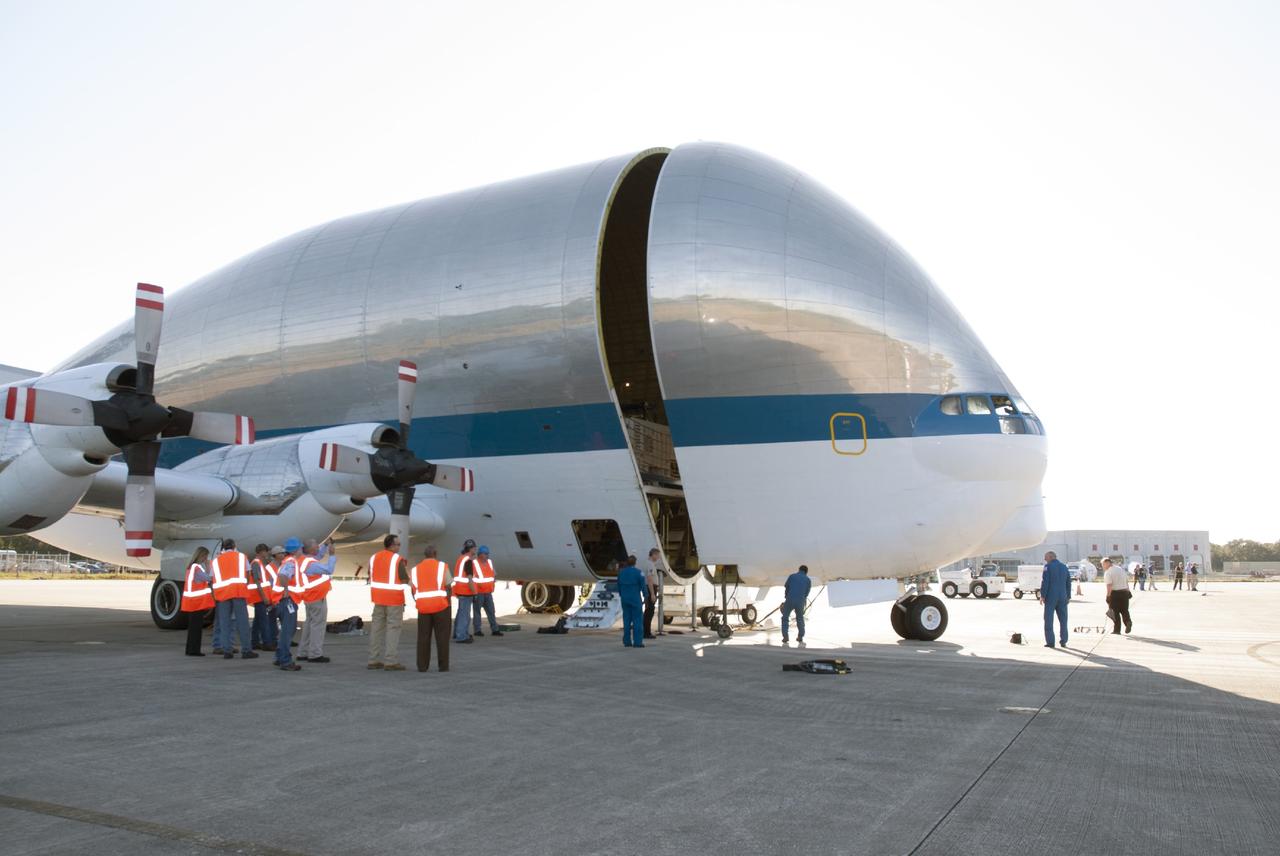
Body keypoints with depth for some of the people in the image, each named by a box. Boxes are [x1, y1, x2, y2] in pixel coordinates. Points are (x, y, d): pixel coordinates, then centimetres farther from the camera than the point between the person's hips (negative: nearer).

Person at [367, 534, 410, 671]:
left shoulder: (374, 557, 9)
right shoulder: (398, 559, -13)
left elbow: (371, 577, 16)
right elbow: (405, 580, -12)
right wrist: (407, 572, 6)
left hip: (378, 598, 7)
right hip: (394, 599, -7)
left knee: (377, 627, 12)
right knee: (393, 629, -3)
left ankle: (374, 660, 14)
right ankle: (391, 662, -5)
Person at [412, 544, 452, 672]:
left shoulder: (416, 569, 9)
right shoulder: (442, 566, -1)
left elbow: (413, 591, 7)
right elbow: (448, 587, -5)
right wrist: (448, 602, 4)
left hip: (423, 607, 3)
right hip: (440, 605, -3)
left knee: (423, 637, 8)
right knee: (442, 636, 3)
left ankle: (422, 666, 6)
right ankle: (443, 666, 2)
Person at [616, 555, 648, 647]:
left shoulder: (621, 572, 7)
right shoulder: (638, 572, -11)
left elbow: (619, 585, 14)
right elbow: (643, 585, -10)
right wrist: (646, 596, -2)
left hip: (625, 599, 5)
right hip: (635, 599, -5)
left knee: (626, 620, 9)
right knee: (637, 620, -3)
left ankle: (627, 641, 10)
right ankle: (637, 642, -6)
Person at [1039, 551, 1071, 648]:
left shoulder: (1048, 567, -7)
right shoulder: (1064, 567, 12)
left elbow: (1044, 582, -13)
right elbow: (1068, 583, 15)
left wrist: (1042, 596, -9)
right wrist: (1068, 596, 19)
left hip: (1050, 597, -5)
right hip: (1062, 598, 5)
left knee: (1049, 620, 0)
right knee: (1063, 619, 11)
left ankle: (1050, 642, -2)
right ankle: (1063, 641, 10)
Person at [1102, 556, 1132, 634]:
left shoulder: (1107, 573, -11)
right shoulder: (1121, 569, 13)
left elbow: (1109, 585, -19)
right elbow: (1127, 581, 16)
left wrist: (1108, 596, -16)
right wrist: (1128, 591, 23)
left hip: (1115, 593, -6)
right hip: (1125, 592, 6)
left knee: (1115, 612, 4)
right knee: (1124, 610, 14)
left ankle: (1117, 630, 9)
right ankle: (1128, 621, -13)